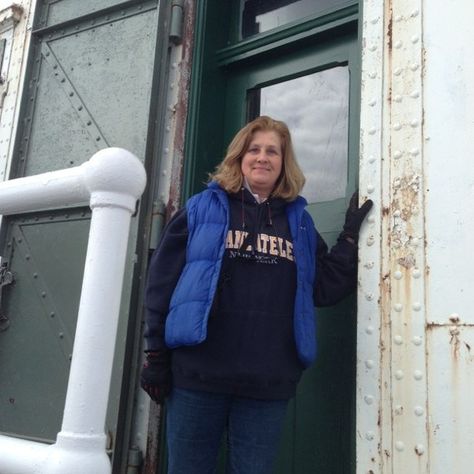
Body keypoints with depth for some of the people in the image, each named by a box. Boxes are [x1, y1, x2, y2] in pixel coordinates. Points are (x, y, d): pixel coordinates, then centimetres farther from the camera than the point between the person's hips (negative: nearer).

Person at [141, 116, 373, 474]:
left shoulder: (299, 221, 13)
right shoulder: (204, 208, 5)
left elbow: (324, 289, 10)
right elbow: (163, 281, 2)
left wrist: (351, 235, 4)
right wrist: (156, 354, -2)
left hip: (268, 383, 2)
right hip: (198, 373, -1)